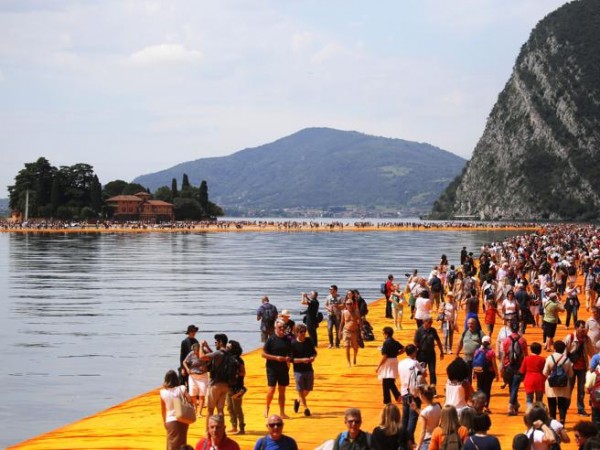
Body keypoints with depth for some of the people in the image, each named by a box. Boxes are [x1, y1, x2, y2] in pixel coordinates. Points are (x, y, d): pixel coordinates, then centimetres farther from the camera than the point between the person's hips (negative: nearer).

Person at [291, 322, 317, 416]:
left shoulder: (309, 341, 1)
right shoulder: (293, 344, -11)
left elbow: (314, 352, 13)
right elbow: (291, 359, -12)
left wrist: (313, 357, -9)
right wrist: (302, 360, -24)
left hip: (309, 370, 4)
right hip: (298, 371, -4)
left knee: (307, 390, 10)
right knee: (301, 391, 0)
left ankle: (298, 400, 37)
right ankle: (305, 408, 11)